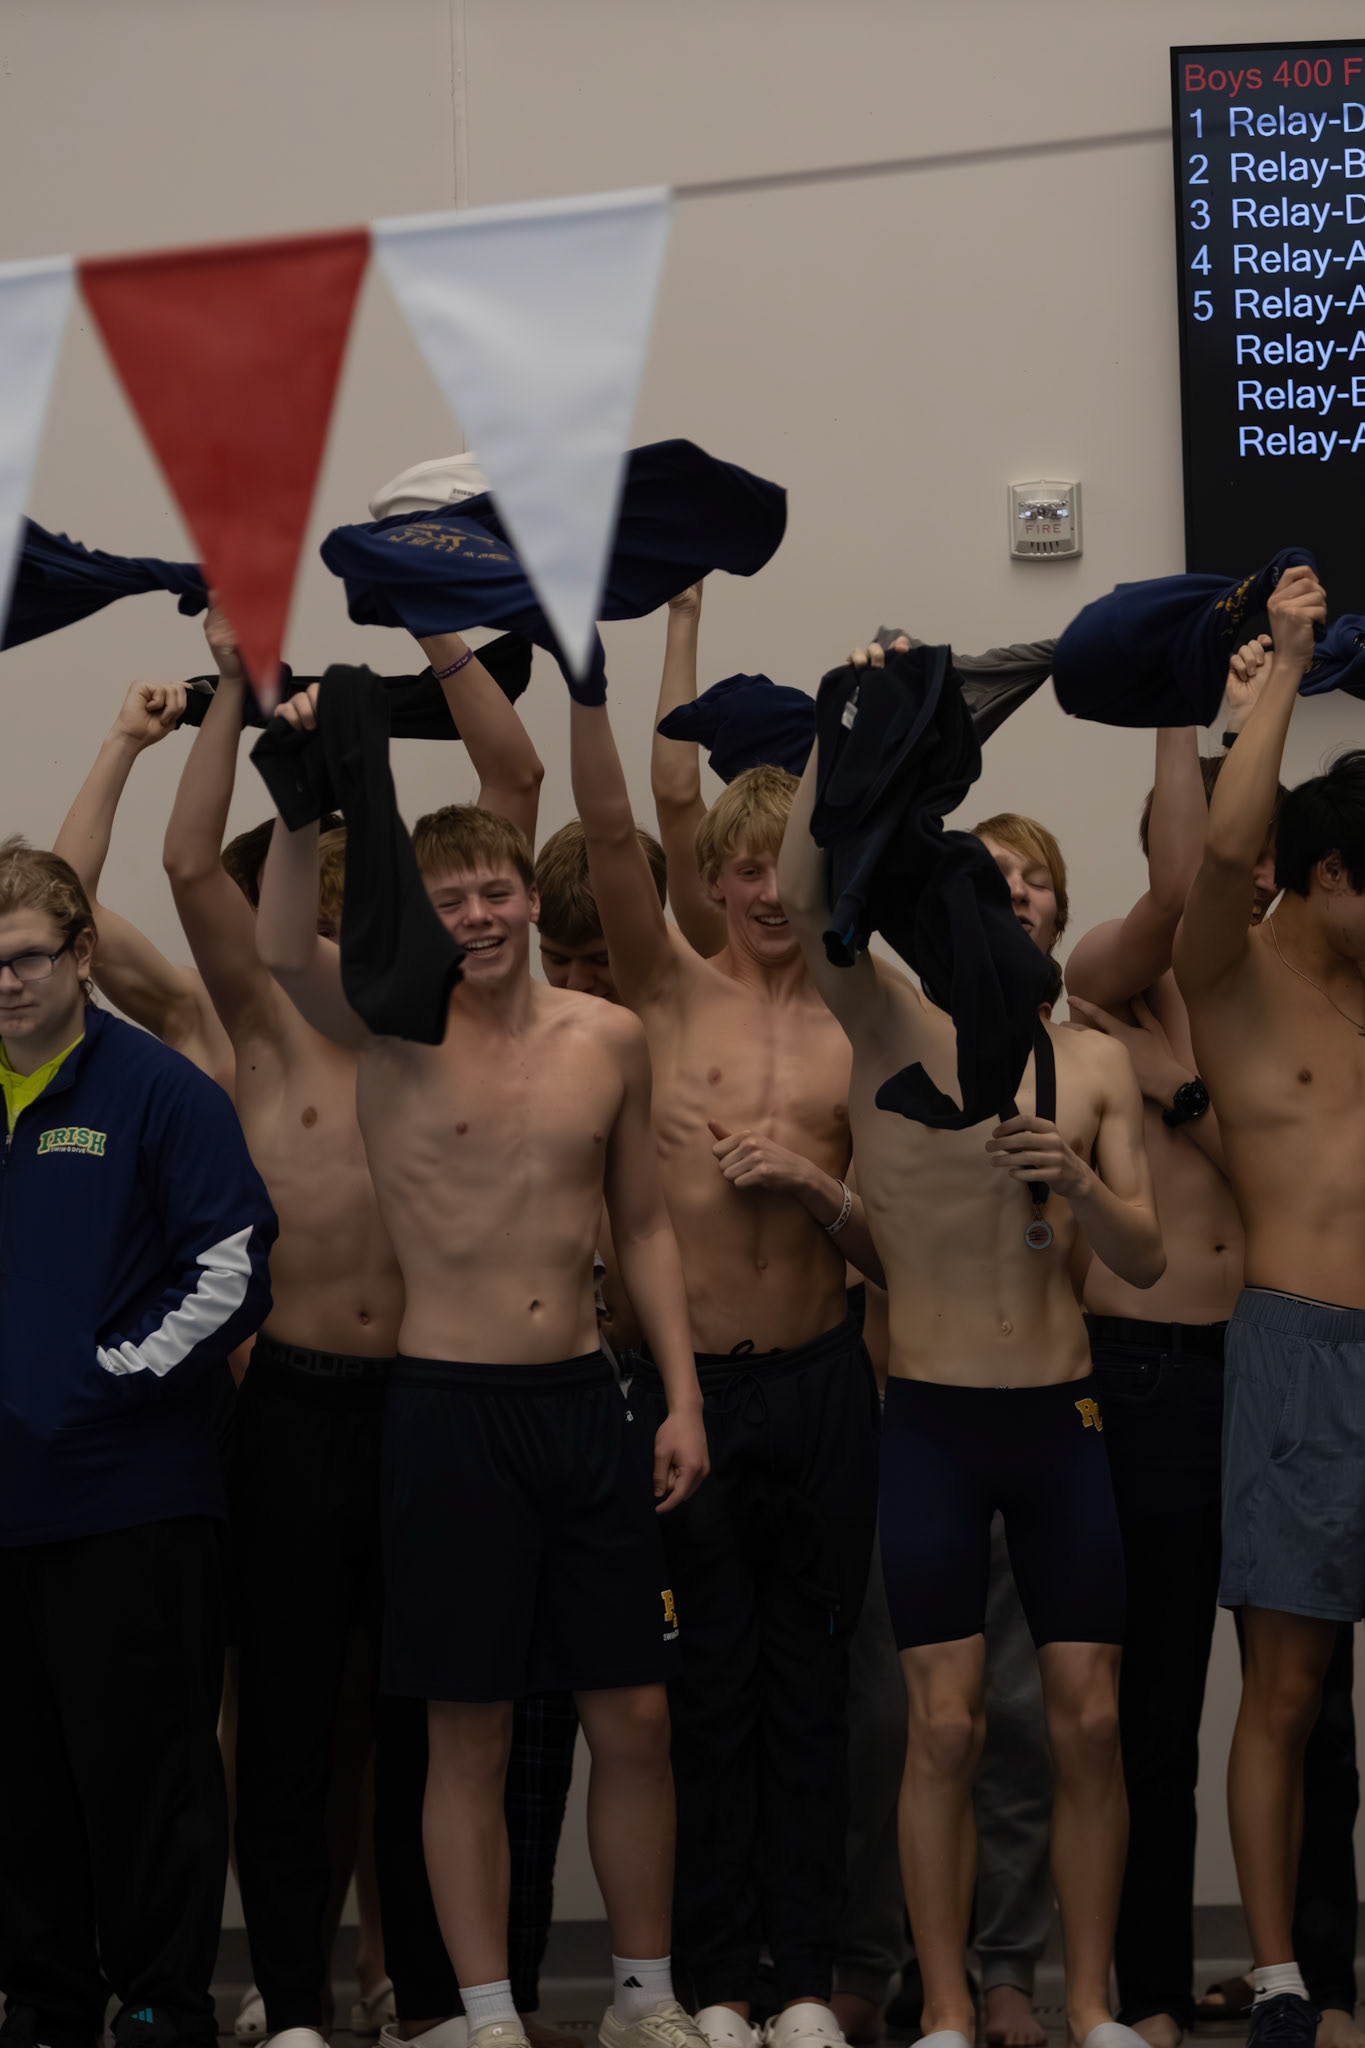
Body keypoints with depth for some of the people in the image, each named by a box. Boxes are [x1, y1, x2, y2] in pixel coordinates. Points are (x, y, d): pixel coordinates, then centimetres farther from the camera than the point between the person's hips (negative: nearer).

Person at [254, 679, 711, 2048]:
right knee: (470, 1736, 2)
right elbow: (285, 950, -24)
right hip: (449, 1406, -3)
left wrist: (682, 1397, 6)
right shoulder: (397, 1034, -3)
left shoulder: (606, 1038, 7)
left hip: (586, 1399, 3)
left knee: (634, 1719, 7)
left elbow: (642, 1227, 13)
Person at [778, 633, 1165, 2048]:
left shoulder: (1091, 1066, 6)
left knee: (1087, 1722, 3)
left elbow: (1147, 1259, 3)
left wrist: (1079, 1183, -18)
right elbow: (802, 896, -20)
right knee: (945, 1729, -2)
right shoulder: (892, 1030, -2)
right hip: (933, 1420, -2)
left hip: (1064, 1417, 3)